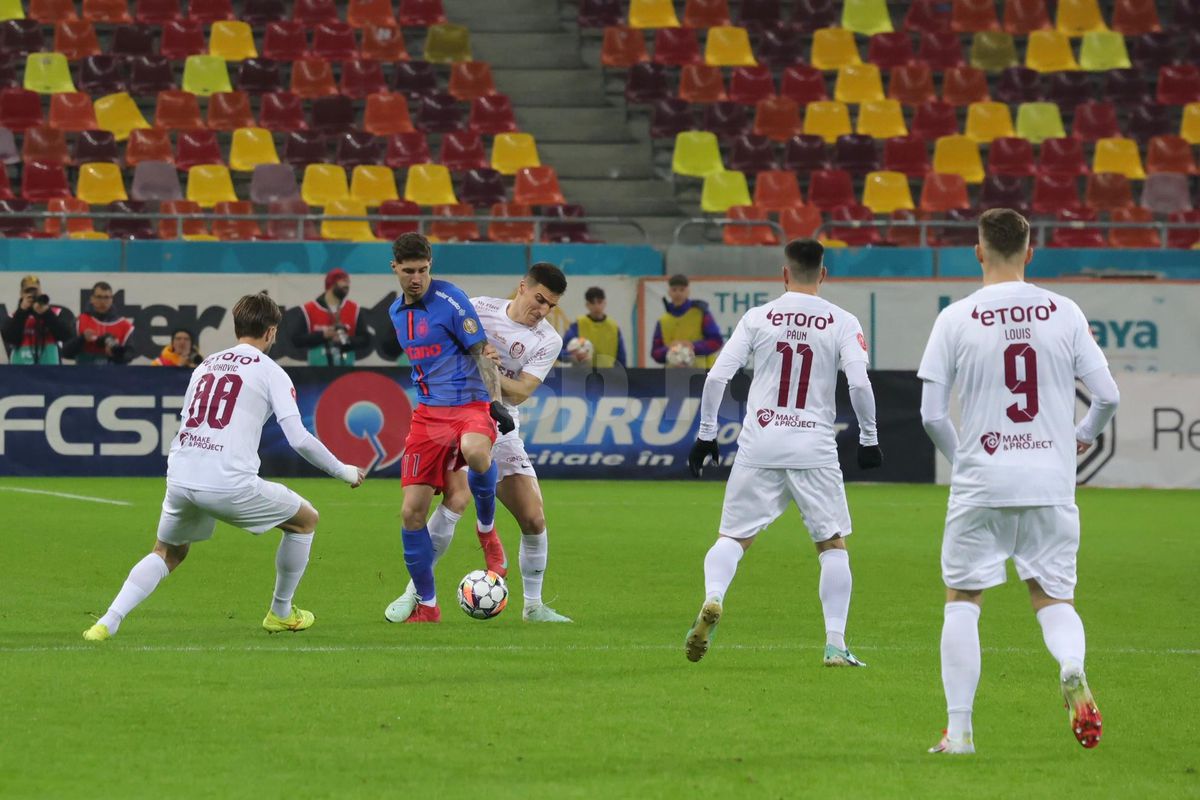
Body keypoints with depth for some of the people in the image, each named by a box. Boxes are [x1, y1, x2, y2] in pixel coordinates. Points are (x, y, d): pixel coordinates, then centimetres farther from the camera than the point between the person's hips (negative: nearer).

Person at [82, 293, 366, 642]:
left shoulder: (206, 365, 20)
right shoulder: (270, 372, 4)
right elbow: (299, 439, -4)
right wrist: (343, 471, 9)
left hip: (180, 479, 5)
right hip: (230, 485, -5)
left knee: (167, 553, 26)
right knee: (306, 519, 17)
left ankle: (108, 623, 6)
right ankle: (281, 613, 27)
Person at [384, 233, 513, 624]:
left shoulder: (449, 299, -7)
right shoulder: (396, 312, 13)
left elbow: (481, 352, -9)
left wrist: (496, 400, -19)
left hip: (469, 405, -6)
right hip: (428, 412, 6)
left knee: (474, 451, -41)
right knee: (412, 513, -3)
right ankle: (426, 605, 11)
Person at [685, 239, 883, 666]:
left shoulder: (758, 318, 4)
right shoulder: (842, 322, 0)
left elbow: (717, 377, -1)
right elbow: (859, 383, -9)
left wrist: (706, 434, 8)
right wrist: (869, 438, 3)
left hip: (759, 446, 1)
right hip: (815, 448, -1)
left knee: (733, 536, 9)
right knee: (833, 543, 11)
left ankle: (712, 599, -20)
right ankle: (835, 643, 4)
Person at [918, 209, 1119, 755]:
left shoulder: (955, 319, -3)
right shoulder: (1064, 313, 1)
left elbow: (931, 414, -3)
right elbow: (1107, 396, 1)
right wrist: (1084, 436, 22)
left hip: (980, 484, -2)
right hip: (1051, 484, 2)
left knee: (962, 599, 11)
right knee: (1053, 597, 13)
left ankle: (959, 730, 4)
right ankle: (1072, 668, -20)